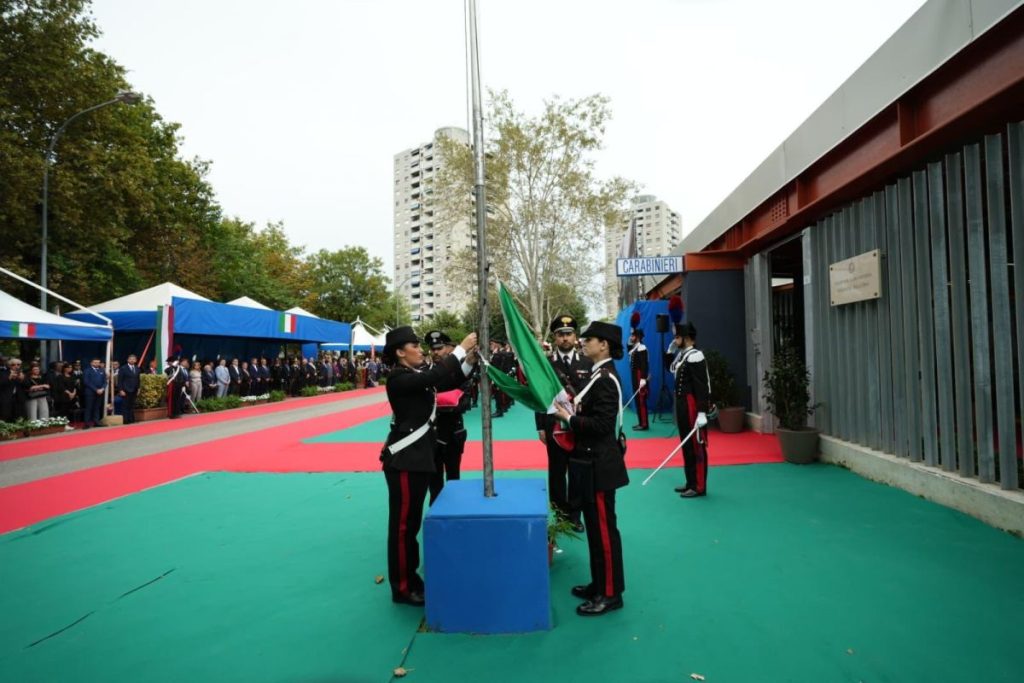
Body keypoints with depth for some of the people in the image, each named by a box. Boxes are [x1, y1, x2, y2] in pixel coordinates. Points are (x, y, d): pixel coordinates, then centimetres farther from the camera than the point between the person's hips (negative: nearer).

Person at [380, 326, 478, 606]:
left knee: (413, 520, 18)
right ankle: (402, 587, 14)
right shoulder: (398, 379, -17)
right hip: (404, 459, -9)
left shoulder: (417, 376, 11)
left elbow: (449, 383, 7)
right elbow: (434, 377, -30)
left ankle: (411, 578, 31)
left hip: (419, 456, 9)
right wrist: (461, 349, -24)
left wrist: (469, 360, -7)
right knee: (402, 522, 2)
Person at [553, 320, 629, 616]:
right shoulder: (599, 375, 11)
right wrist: (573, 408, 3)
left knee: (604, 527, 1)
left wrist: (569, 418, -17)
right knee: (595, 525, 18)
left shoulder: (605, 379, -19)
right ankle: (599, 583, 32)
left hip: (599, 464, -10)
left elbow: (603, 424, -24)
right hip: (593, 460, 10)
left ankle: (610, 593, 15)